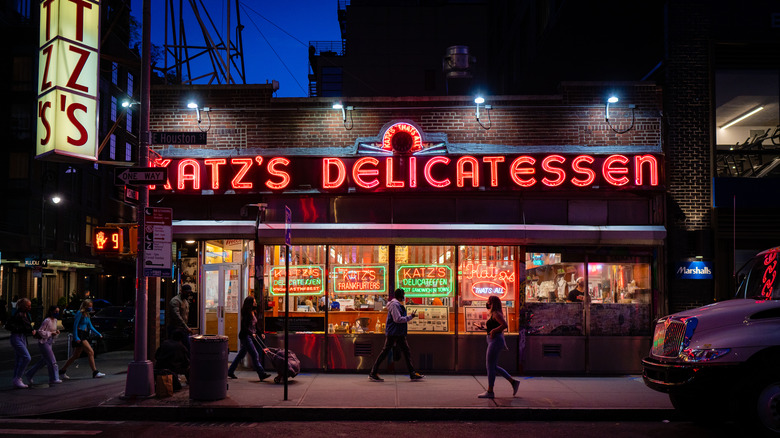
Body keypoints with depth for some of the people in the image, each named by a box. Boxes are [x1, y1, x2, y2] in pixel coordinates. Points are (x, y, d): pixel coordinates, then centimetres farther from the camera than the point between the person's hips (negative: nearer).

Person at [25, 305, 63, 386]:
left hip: (50, 342, 9)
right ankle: (54, 378, -2)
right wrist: (50, 333, -19)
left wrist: (56, 332, -1)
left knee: (44, 361, 14)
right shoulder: (47, 321, -16)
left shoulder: (55, 320, 10)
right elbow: (40, 331, -17)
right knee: (52, 361, -8)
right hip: (44, 342, -9)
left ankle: (29, 374, 26)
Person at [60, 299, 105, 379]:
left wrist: (98, 334, 10)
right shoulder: (80, 313, -10)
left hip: (84, 336, 9)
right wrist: (76, 338, -19)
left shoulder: (86, 315, 16)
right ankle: (95, 373, -13)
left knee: (76, 355, 12)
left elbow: (90, 327, 19)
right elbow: (75, 325, -13)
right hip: (79, 335, -9)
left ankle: (62, 371, 21)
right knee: (91, 352, -14)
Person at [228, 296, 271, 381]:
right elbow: (244, 327, -19)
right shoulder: (246, 314, -15)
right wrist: (252, 334, -26)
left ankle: (230, 372, 22)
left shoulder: (253, 313, 13)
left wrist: (260, 333, 10)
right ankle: (262, 374, -11)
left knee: (241, 354, 14)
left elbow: (255, 326, 19)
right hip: (245, 336, -10)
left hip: (250, 336, 10)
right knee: (255, 355, -11)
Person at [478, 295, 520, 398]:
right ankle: (513, 382, 14)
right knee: (493, 367, 13)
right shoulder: (493, 314, 17)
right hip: (493, 342, 10)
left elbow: (505, 325, -24)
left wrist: (493, 331, -18)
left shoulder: (496, 314, -12)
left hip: (495, 341, -10)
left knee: (490, 366, -6)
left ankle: (490, 392, -1)